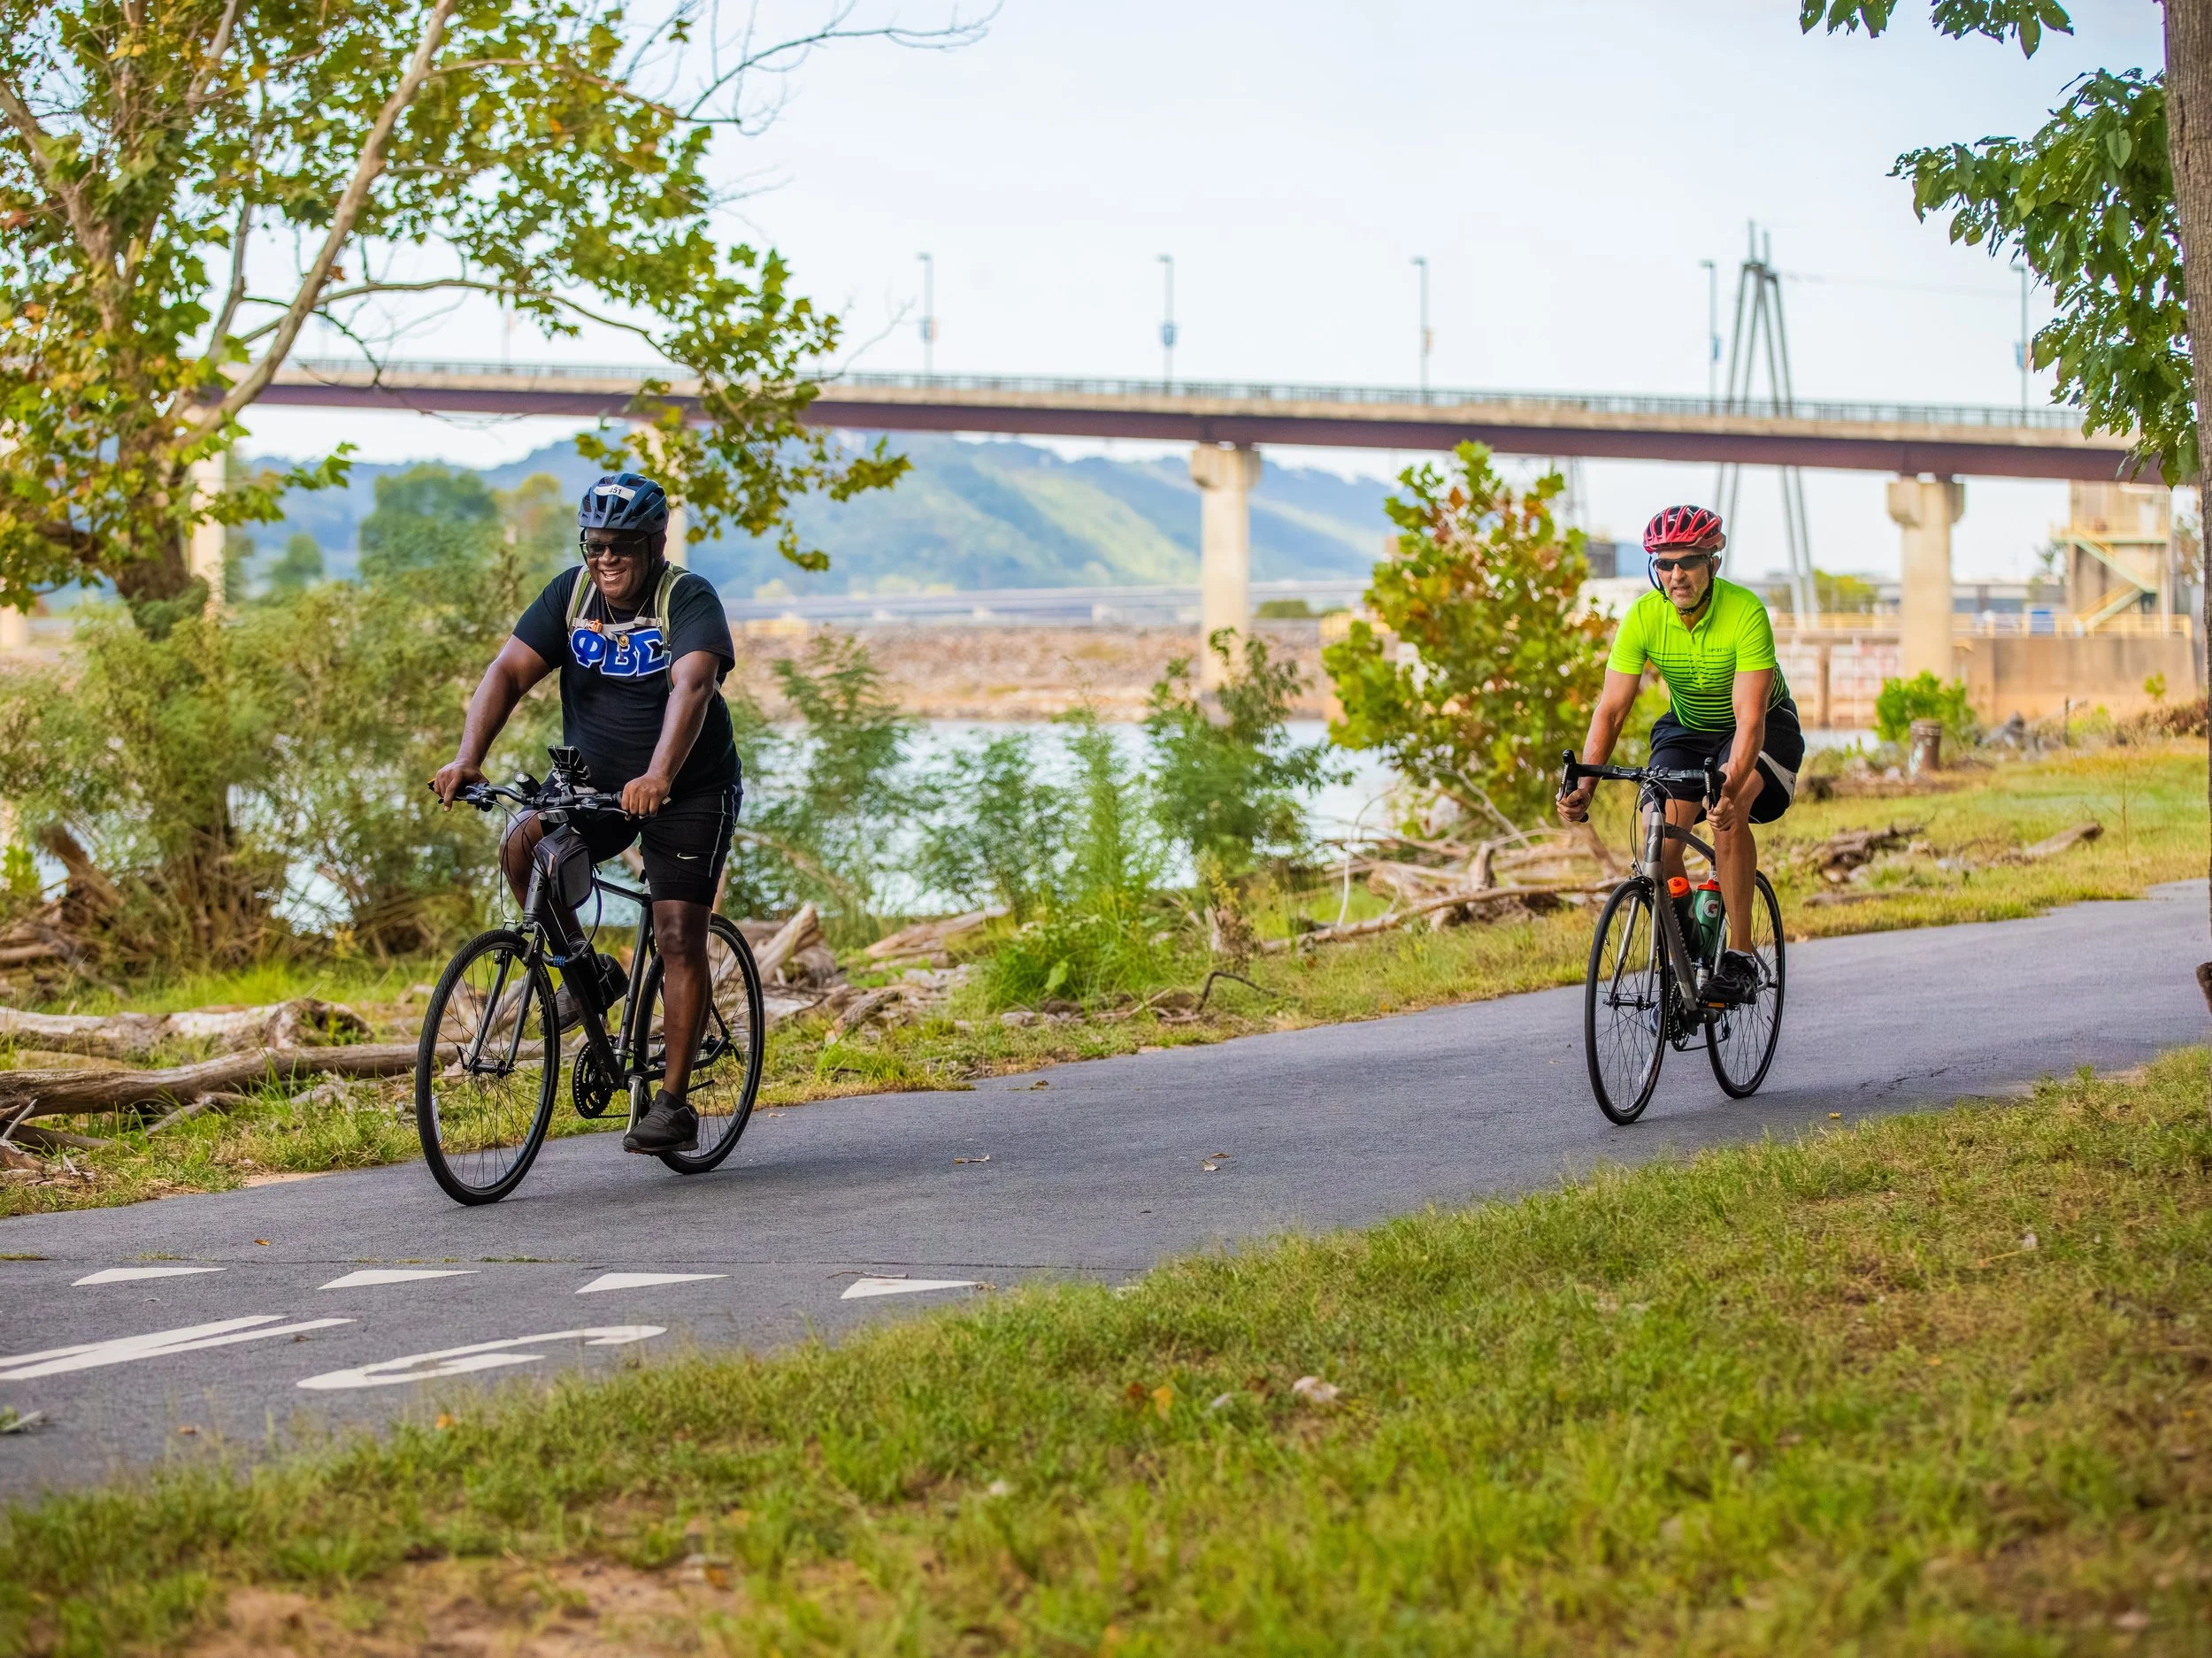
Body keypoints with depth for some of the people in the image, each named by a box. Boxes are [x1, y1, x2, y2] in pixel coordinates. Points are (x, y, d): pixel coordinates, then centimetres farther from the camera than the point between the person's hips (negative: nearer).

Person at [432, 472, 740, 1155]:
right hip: (593, 783, 4)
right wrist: (467, 759, -29)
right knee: (521, 844, -23)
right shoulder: (571, 594, -5)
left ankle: (673, 1103, -5)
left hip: (689, 790, -4)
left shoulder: (689, 599, -19)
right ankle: (585, 971, 0)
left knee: (678, 937, -12)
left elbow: (692, 686, -36)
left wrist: (659, 776, -53)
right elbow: (509, 671, -13)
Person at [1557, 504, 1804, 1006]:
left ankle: (1739, 957, -23)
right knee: (1660, 840, -15)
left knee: (1729, 811, -32)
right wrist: (1583, 786, -36)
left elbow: (1749, 715, -37)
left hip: (1764, 725, -4)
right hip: (1686, 727, 4)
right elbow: (1611, 708, -21)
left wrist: (1733, 786, -54)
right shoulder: (1643, 617, -21)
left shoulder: (1745, 612, -31)